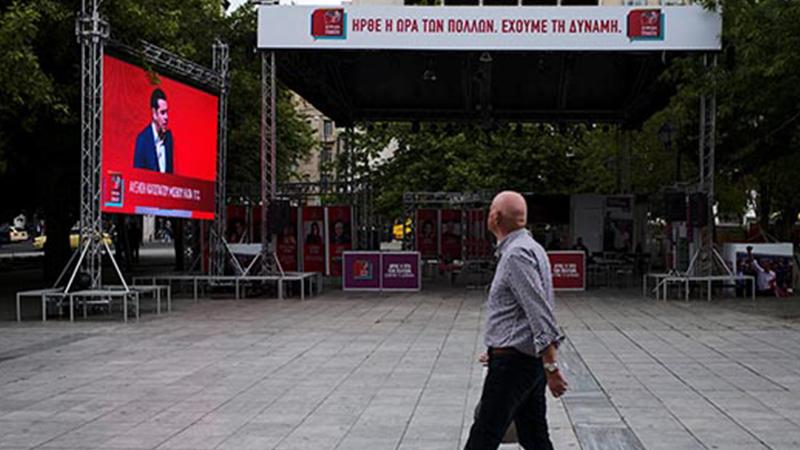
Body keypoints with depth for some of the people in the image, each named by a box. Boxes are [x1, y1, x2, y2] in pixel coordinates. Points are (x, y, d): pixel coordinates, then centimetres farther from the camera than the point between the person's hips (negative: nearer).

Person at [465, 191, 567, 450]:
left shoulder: (517, 254, -18)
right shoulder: (529, 248, 15)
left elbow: (539, 312, -24)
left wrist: (551, 366, -26)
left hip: (513, 362, -10)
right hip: (531, 360, 10)